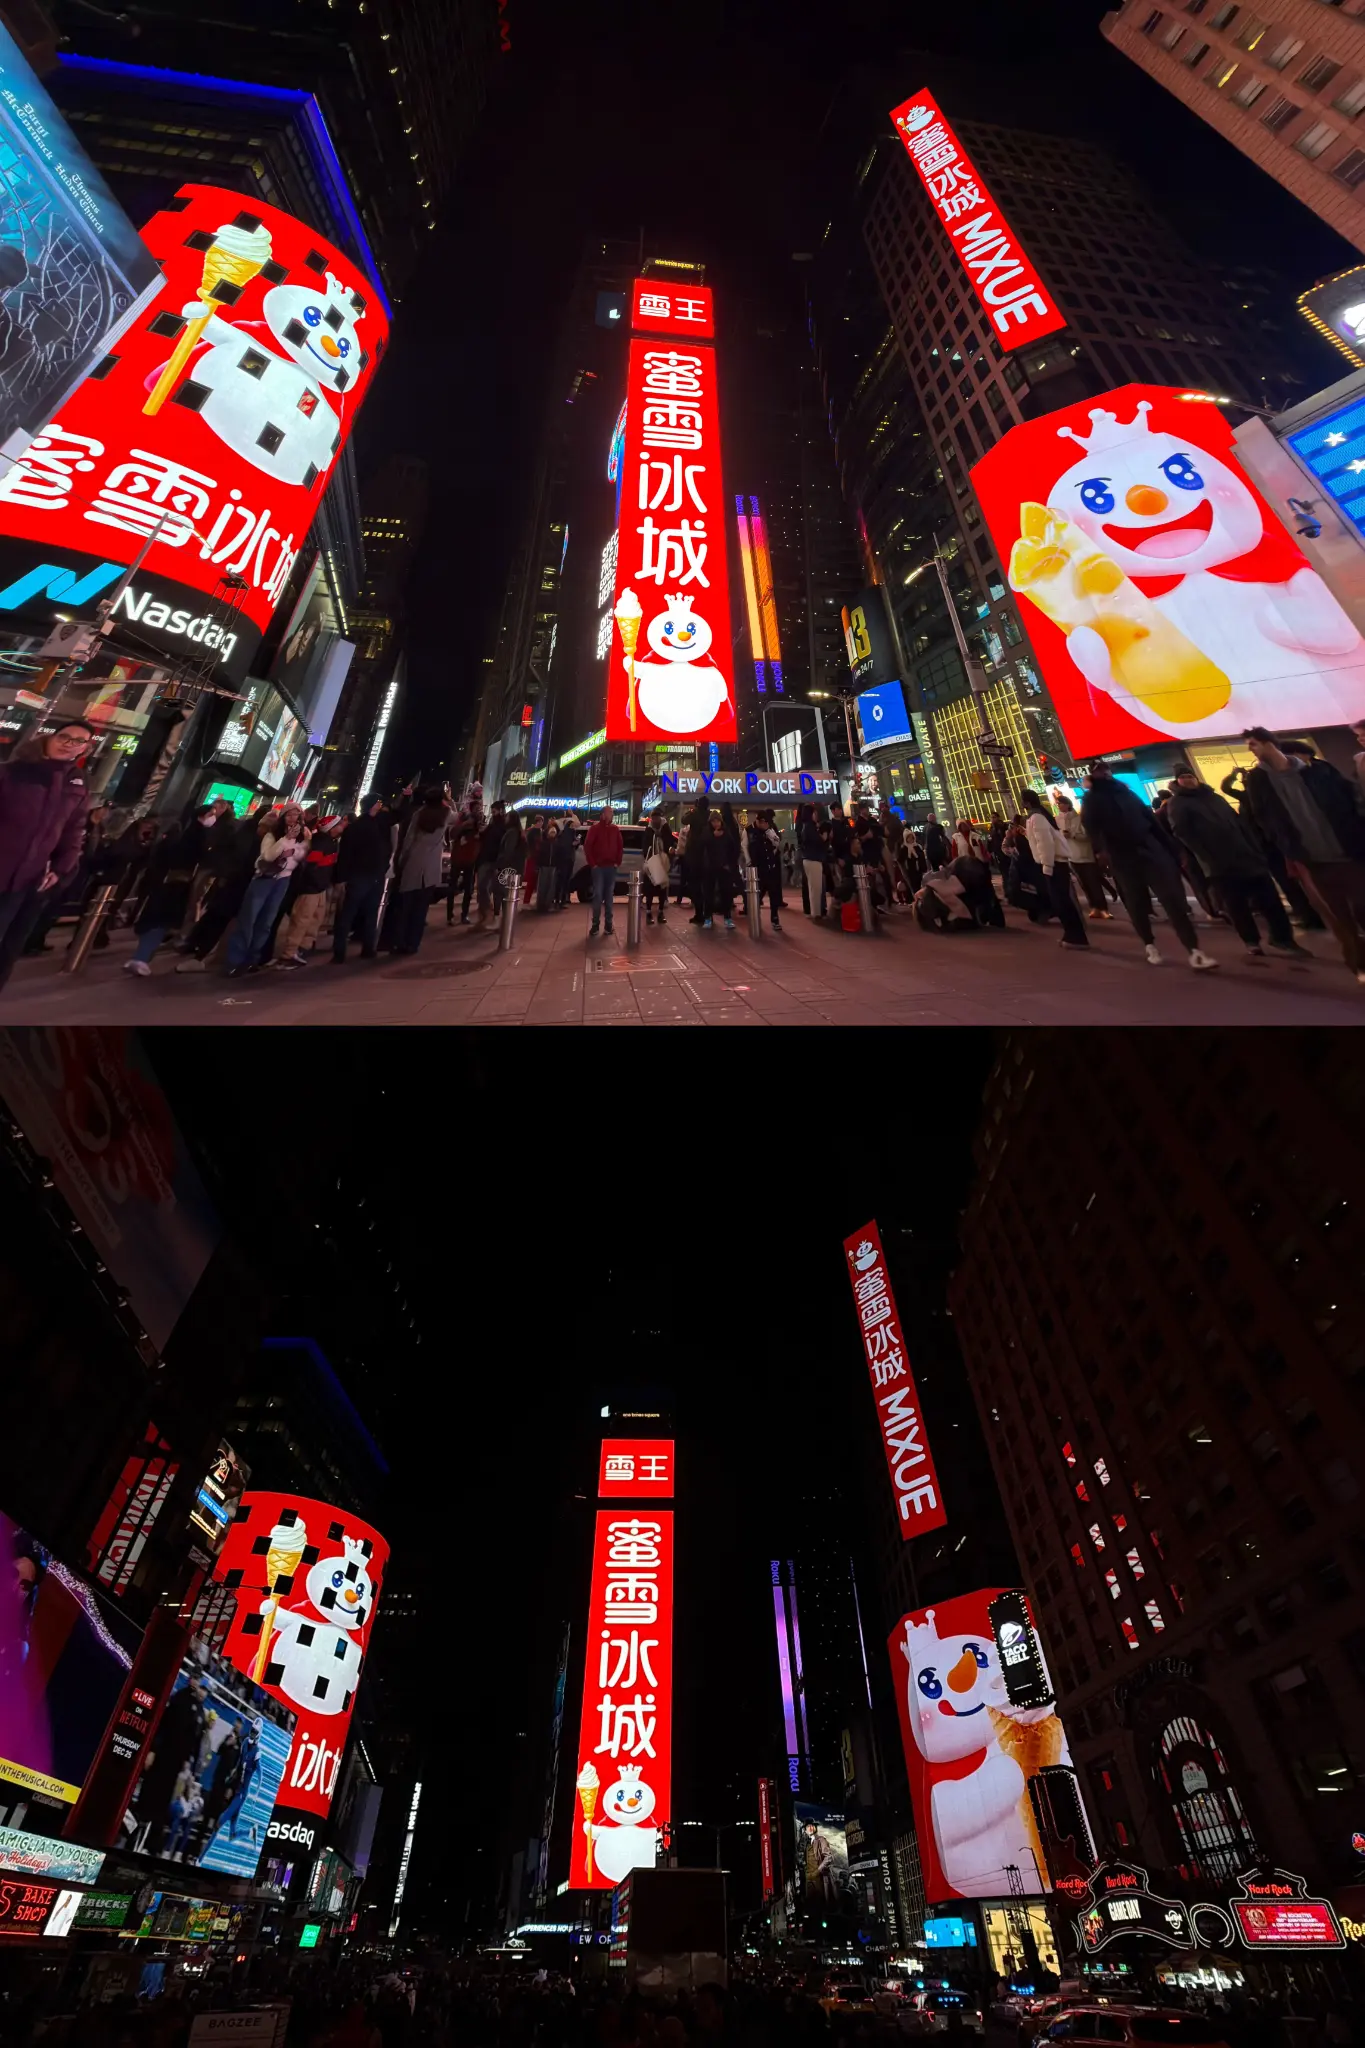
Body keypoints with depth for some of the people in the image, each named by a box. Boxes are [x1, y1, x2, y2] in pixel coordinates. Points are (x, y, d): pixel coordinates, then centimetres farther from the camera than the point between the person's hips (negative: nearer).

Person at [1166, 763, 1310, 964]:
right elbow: (1183, 833, -13)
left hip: (1245, 855, 5)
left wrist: (1255, 849, 12)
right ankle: (1252, 943, 16)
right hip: (1220, 864, -5)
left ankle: (1283, 938, 14)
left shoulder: (1213, 796, 20)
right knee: (1237, 906, 1)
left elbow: (1238, 823, 20)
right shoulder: (1178, 804, 1)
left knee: (1269, 898, 3)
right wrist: (1208, 857, -21)